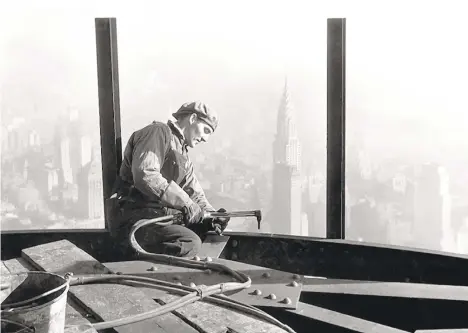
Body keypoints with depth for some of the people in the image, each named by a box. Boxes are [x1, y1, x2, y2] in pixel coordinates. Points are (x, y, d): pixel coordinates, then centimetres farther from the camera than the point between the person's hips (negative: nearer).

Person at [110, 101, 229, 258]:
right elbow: (144, 175, -23)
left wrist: (211, 214, -2)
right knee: (190, 243, -30)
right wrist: (185, 202, -21)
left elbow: (195, 193, 20)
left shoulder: (184, 156, 25)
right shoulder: (159, 131, -6)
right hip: (137, 217, -9)